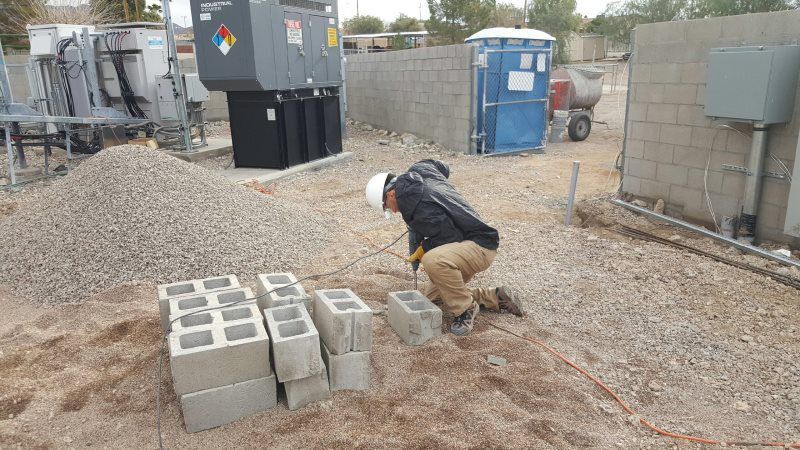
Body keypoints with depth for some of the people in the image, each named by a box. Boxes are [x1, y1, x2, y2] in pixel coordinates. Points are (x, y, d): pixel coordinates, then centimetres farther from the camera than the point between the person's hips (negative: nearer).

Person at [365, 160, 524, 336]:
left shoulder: (422, 210, -27)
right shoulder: (418, 170, 0)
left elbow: (452, 237, -24)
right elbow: (443, 168, 22)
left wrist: (423, 248, -7)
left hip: (481, 246, -11)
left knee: (433, 260, -39)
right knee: (429, 296, 12)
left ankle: (465, 309, -13)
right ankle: (496, 298, 17)